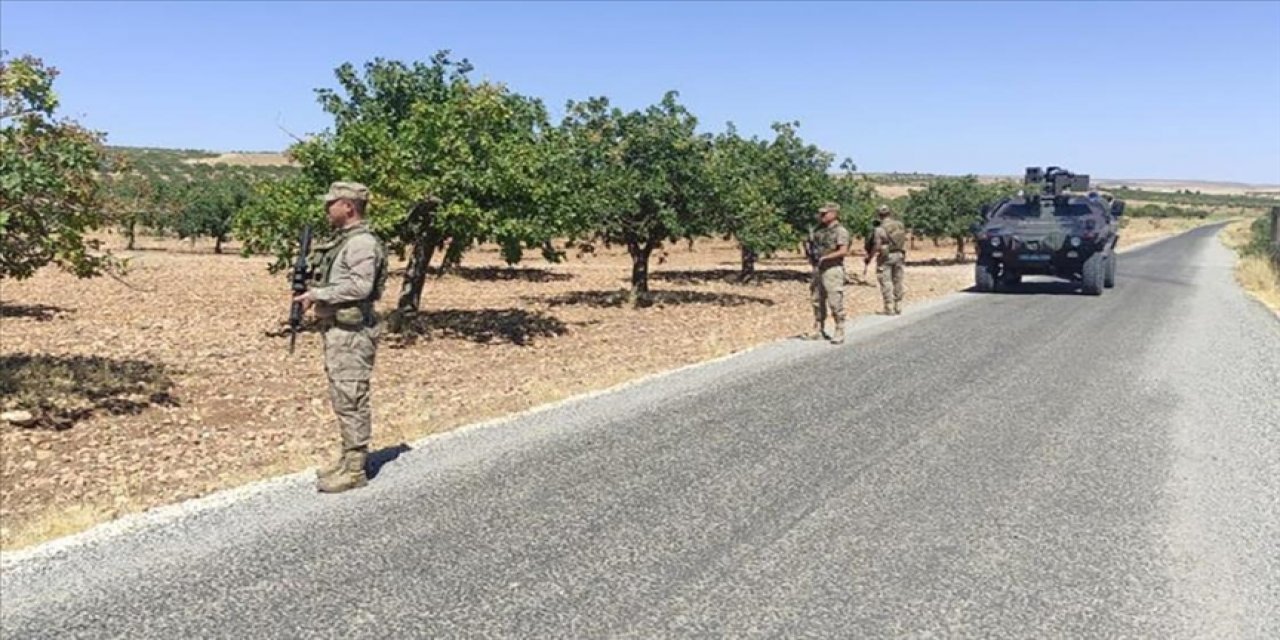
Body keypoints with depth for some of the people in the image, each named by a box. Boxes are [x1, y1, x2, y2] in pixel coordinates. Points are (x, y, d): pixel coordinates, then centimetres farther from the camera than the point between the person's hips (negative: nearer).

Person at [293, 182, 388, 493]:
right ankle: (348, 459, 24)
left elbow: (360, 286, -25)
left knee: (351, 401, -6)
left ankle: (355, 470, 1)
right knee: (342, 399, 15)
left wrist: (317, 294, -19)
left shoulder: (362, 242, -15)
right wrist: (312, 288, 8)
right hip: (336, 330, 10)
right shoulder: (343, 240, 17)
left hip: (351, 333, -10)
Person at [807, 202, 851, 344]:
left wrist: (825, 257, -22)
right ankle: (819, 331, 20)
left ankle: (839, 333, 0)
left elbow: (843, 251, -19)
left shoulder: (840, 231, -9)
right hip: (818, 270, 8)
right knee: (818, 301, 11)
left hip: (832, 270, -8)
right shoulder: (820, 231, 15)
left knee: (835, 303, -7)